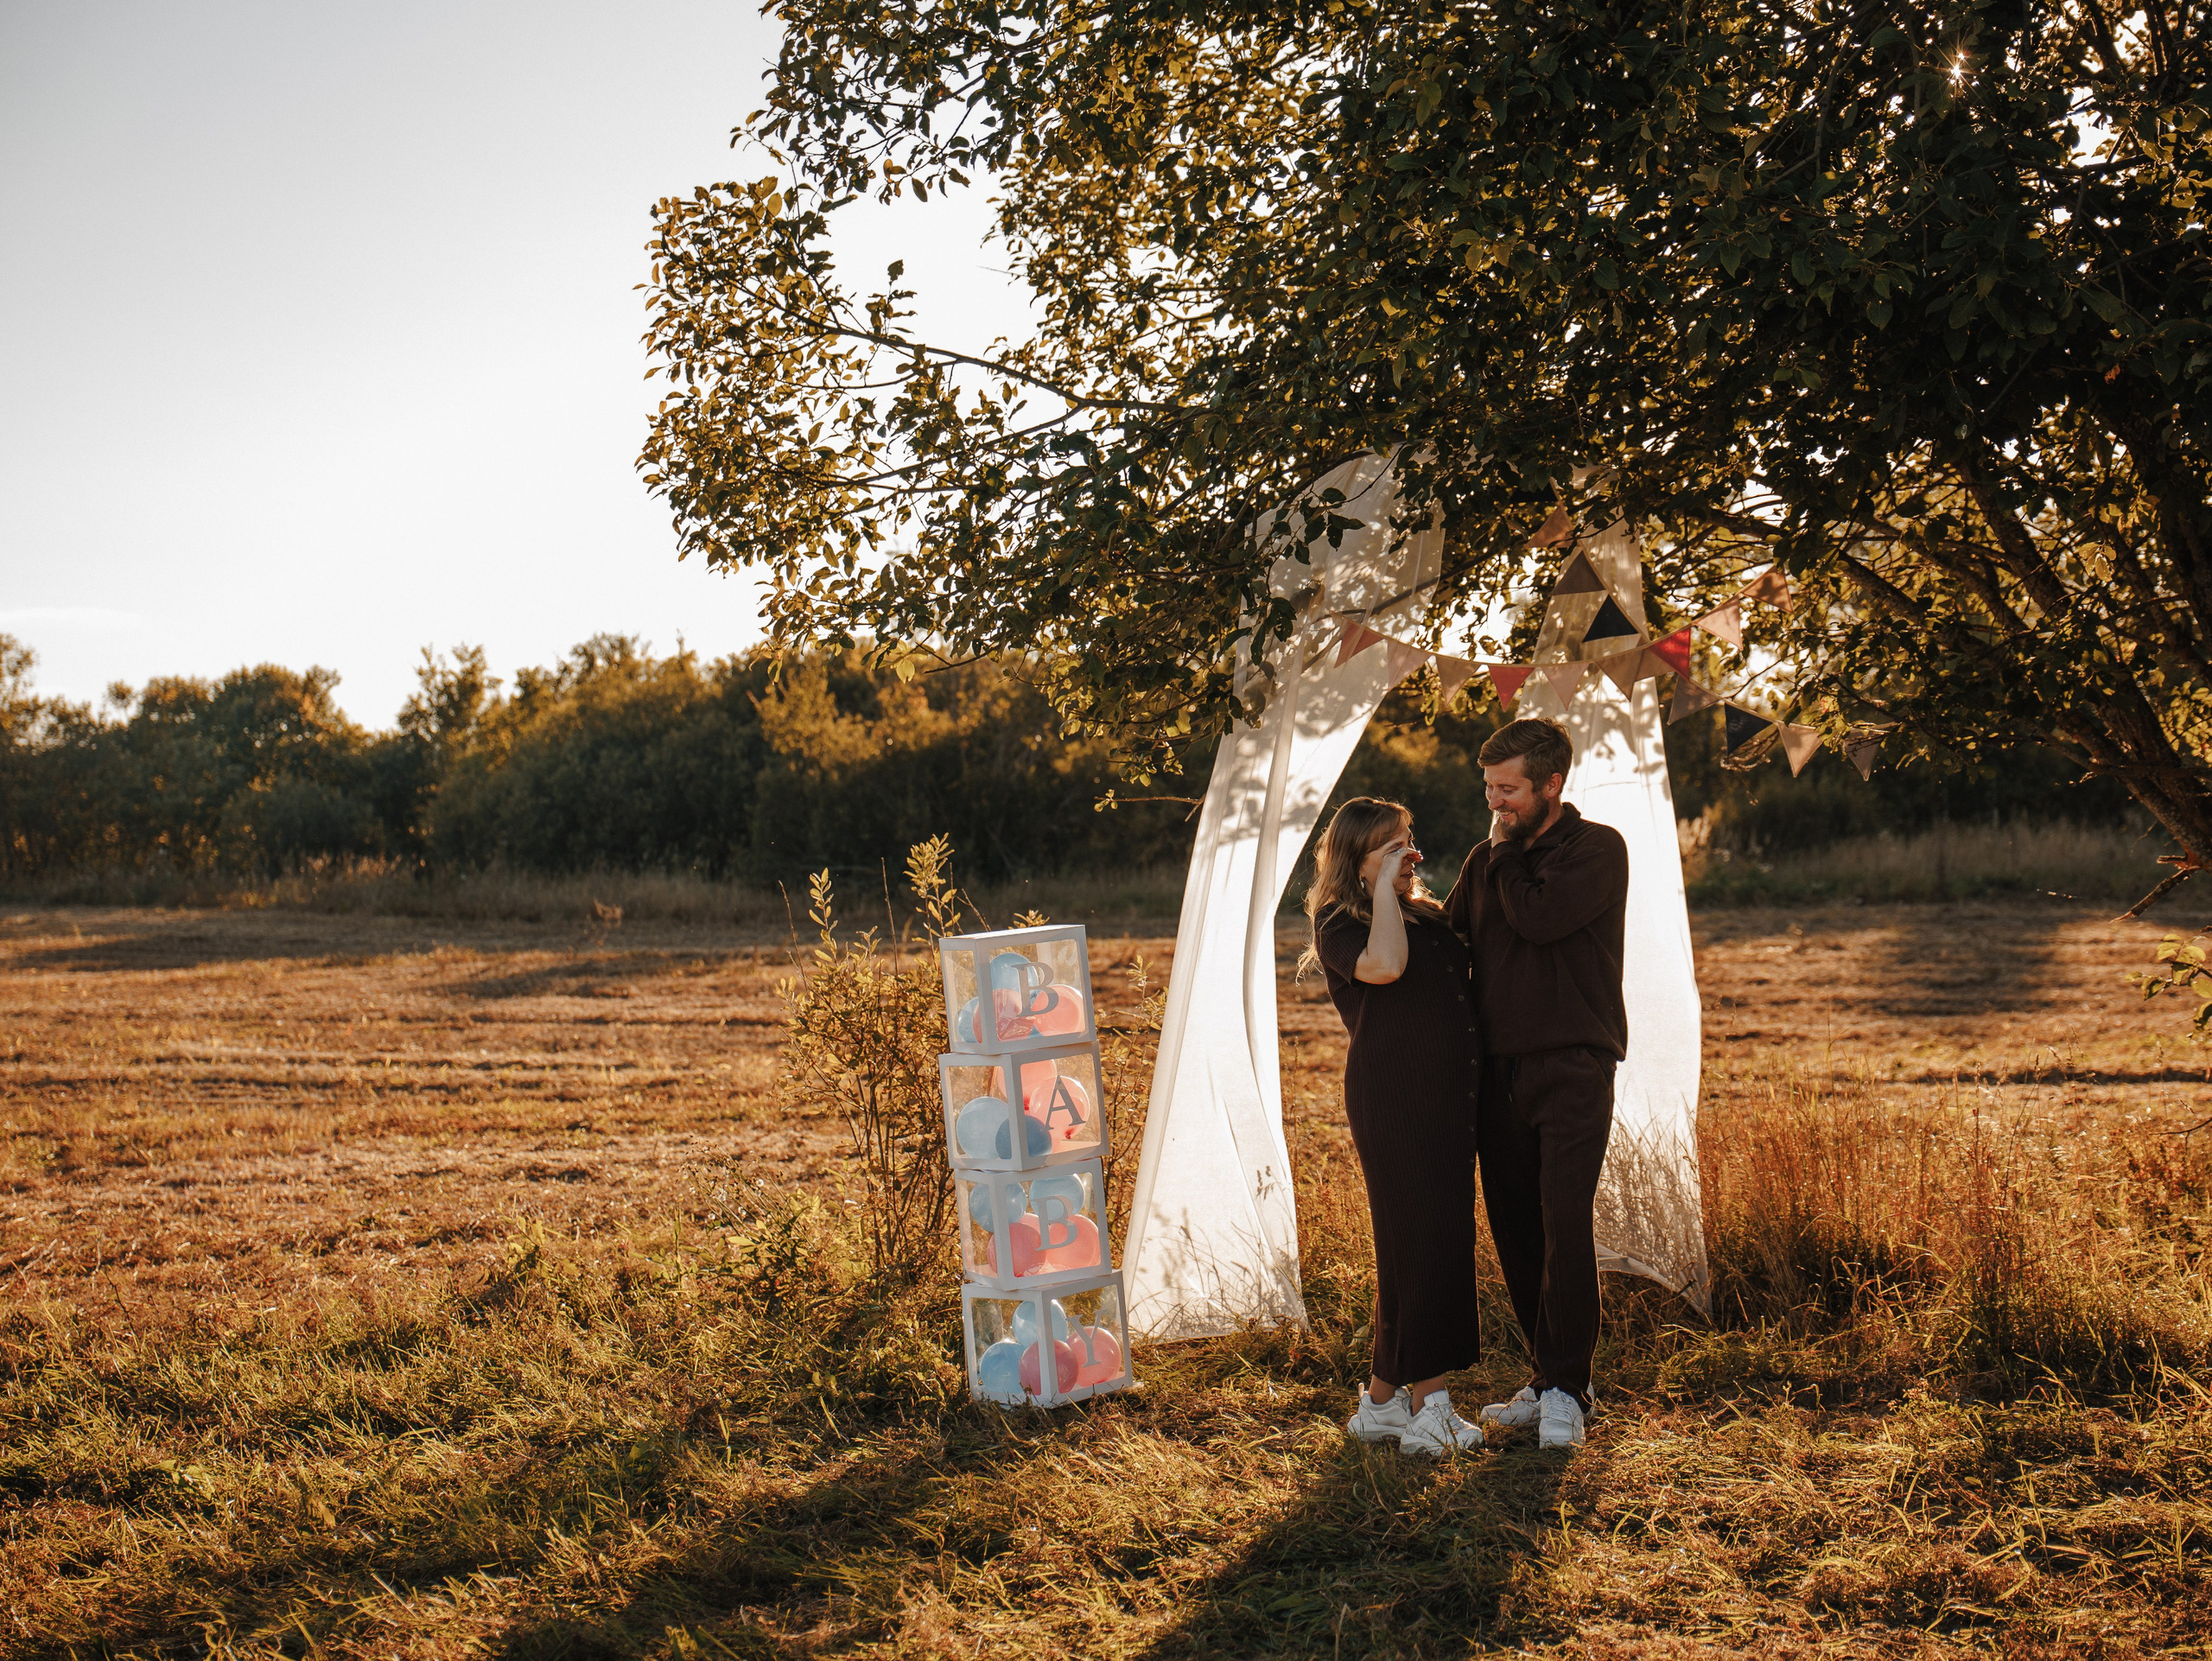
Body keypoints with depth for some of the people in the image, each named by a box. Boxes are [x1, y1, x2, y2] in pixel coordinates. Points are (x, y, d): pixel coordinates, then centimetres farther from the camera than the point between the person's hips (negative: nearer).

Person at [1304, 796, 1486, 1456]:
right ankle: (1427, 1403, -1)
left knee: (1444, 1241, 8)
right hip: (1392, 1097, -8)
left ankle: (1384, 1399, 17)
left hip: (1448, 1097, 8)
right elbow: (1384, 965, -25)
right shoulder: (1339, 923, -3)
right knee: (1423, 1240, -8)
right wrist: (1384, 890, -15)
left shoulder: (1429, 914, 19)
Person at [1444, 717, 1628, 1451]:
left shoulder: (1598, 849, -2)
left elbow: (1539, 918, -17)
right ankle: (1552, 1380, 18)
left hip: (1573, 1067, -6)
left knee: (1565, 1226, -14)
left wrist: (1509, 851, -1)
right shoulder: (1487, 862, 16)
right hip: (1498, 1072, 6)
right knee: (1515, 1233, 6)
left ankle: (1565, 1391, -7)